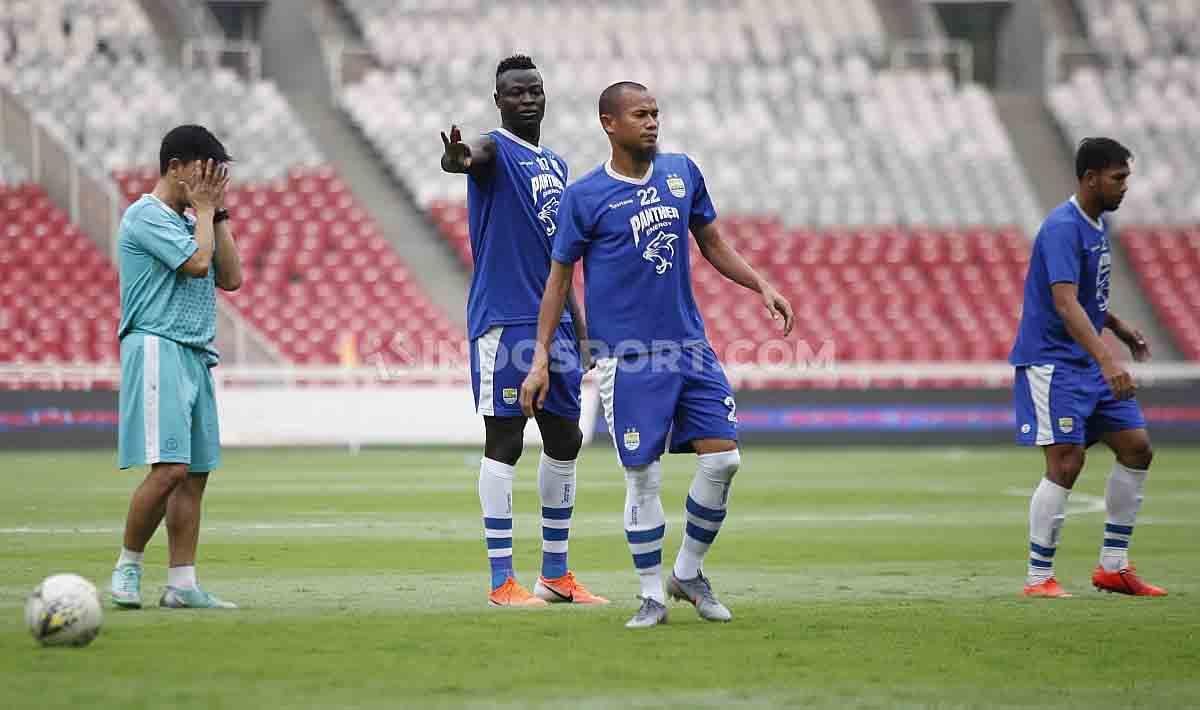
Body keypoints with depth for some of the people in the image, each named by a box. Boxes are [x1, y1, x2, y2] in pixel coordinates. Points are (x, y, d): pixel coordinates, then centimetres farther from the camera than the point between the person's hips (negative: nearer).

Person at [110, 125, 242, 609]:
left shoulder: (191, 222, 20)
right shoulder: (146, 216, -6)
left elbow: (230, 278, 15)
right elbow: (197, 262, -16)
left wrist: (217, 213, 12)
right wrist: (203, 208, -1)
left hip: (195, 357, 9)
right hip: (157, 350, -9)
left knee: (196, 473, 4)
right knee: (169, 468, -18)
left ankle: (182, 584, 4)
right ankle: (126, 567, -5)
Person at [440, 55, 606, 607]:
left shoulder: (555, 165, 19)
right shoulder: (496, 150, -5)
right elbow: (473, 156, -32)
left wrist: (578, 323, 21)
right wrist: (458, 158, -56)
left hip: (554, 320, 8)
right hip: (503, 319, -8)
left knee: (565, 441, 10)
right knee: (503, 441, -7)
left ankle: (556, 573, 20)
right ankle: (502, 581, -6)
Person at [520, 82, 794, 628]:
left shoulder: (682, 172, 8)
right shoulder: (584, 196, -4)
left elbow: (712, 243, 19)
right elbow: (559, 277, 1)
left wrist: (761, 285, 5)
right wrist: (541, 358, -3)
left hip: (689, 345, 4)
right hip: (627, 357, -4)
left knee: (722, 458, -3)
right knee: (643, 477, -4)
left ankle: (689, 572, 17)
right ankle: (652, 596, 10)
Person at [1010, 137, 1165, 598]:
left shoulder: (1098, 223, 11)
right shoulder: (1063, 228, -19)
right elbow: (1064, 304, -31)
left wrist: (1120, 328, 18)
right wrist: (1107, 361, -39)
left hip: (1089, 363, 10)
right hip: (1052, 361, -10)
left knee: (1136, 447, 6)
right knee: (1066, 462, -14)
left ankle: (1113, 567, 12)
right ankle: (1038, 578, -5)